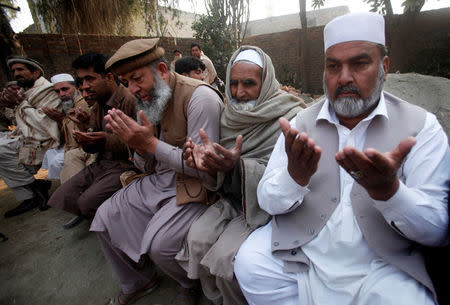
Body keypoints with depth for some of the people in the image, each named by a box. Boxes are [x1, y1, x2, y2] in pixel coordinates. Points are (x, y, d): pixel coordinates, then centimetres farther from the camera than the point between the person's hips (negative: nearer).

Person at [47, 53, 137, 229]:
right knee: (62, 197, -3)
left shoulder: (130, 100, -16)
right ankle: (88, 214, 24)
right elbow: (92, 149, 12)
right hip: (103, 163, 8)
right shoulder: (98, 105, 12)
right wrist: (84, 128, -7)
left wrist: (107, 141, -28)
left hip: (125, 164, -8)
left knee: (88, 202, -21)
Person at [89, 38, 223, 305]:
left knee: (158, 242, -23)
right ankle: (139, 283, 28)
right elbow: (148, 165, 9)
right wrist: (137, 144, -14)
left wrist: (151, 144, -26)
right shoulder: (151, 99, 4)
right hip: (160, 180, 8)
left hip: (193, 186, -7)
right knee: (106, 216, 5)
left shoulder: (200, 97, -19)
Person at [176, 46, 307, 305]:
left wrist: (237, 167, -33)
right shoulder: (231, 114, 6)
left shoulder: (291, 116, -12)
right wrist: (211, 162, -16)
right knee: (197, 239, -14)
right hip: (233, 198, 6)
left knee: (225, 257, -22)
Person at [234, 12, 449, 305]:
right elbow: (268, 201, -4)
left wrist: (387, 189, -29)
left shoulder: (421, 126, -3)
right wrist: (295, 176, -26)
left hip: (381, 265, 0)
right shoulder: (302, 123, 0)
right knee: (250, 263, -19)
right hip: (300, 248, 1)